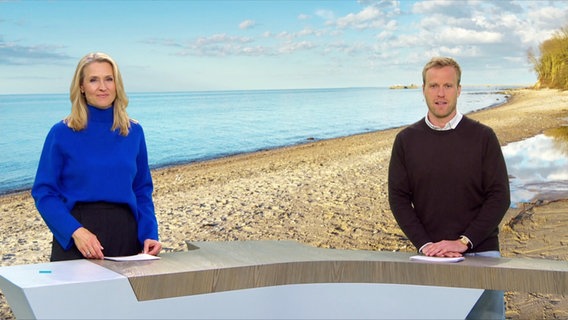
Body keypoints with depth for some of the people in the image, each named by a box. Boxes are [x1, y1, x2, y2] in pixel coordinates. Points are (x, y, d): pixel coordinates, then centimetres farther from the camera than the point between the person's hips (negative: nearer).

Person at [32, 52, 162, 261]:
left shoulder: (134, 132, 5)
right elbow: (43, 193, -6)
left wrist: (149, 234, -4)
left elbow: (142, 191, 10)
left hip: (126, 236, 3)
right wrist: (75, 231, -20)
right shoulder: (62, 133, -4)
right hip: (74, 242, -2)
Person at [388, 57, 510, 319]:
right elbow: (398, 198, 2)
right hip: (429, 257, 1)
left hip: (480, 253, -1)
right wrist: (424, 244, -10)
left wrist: (463, 241, -13)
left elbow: (499, 196, -4)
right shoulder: (406, 140, 4)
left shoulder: (482, 137, 0)